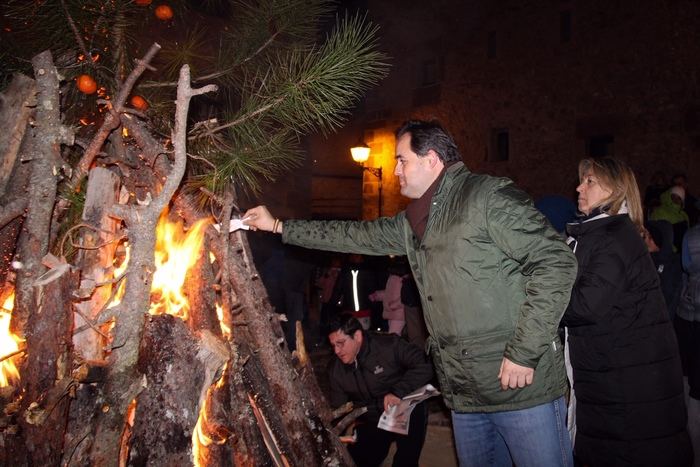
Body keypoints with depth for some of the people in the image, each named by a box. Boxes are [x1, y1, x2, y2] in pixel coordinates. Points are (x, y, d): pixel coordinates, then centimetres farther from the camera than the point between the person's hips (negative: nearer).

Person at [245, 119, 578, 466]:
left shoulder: (489, 196, -11)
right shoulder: (412, 223, 14)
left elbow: (555, 263, -17)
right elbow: (356, 235, 22)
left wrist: (524, 352, -19)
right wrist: (278, 226, 23)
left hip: (522, 386, -7)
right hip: (465, 394, 8)